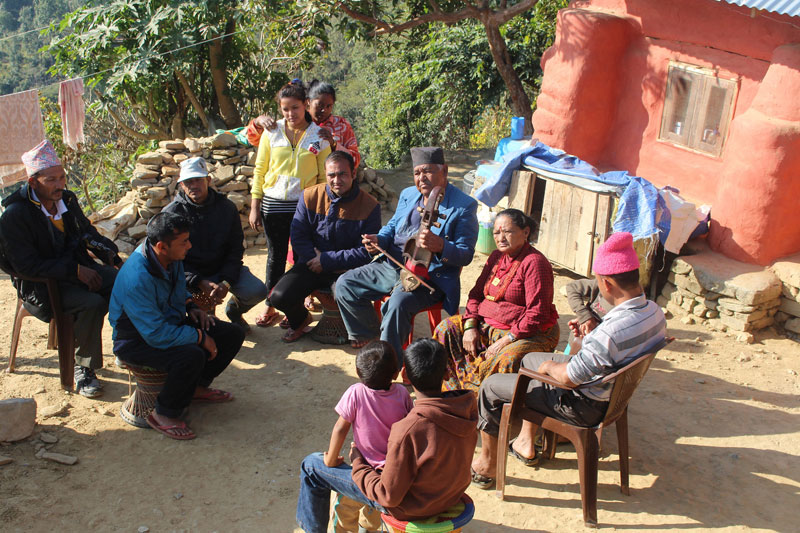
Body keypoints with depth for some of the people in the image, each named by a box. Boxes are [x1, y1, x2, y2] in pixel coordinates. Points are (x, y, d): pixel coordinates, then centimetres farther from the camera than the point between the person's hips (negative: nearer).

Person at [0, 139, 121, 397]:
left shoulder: (67, 199, 4)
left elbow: (87, 232, 20)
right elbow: (26, 265, -21)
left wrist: (109, 253, 1)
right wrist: (75, 270, -27)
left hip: (79, 267, 7)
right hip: (41, 286, -6)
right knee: (92, 303, -32)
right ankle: (83, 370, -15)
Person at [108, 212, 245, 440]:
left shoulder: (172, 257, -6)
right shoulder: (137, 279, -34)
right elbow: (156, 334, -33)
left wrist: (191, 307, 2)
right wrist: (200, 337, -24)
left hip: (172, 322, 9)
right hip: (138, 340, -9)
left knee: (233, 335, 0)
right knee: (192, 356, -36)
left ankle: (197, 387, 19)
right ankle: (163, 415, -12)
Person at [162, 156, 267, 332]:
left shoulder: (227, 207, -2)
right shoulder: (171, 213, -8)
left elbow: (236, 250, 1)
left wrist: (226, 282, -16)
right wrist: (200, 283, -22)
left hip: (223, 269, 2)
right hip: (188, 274, -1)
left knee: (257, 291, -22)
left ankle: (234, 309, 16)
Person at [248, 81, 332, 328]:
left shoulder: (318, 135, -2)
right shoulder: (271, 132, 2)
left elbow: (324, 176, 3)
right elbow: (260, 170, 6)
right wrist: (254, 207, 3)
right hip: (273, 205, 1)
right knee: (276, 257, 10)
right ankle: (270, 307, 22)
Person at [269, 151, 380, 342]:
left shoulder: (370, 206, -9)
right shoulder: (310, 197, 1)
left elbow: (366, 252, -12)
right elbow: (298, 237, 1)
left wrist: (327, 260, -15)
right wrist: (314, 259, -15)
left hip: (347, 269, -3)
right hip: (312, 265, 3)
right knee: (279, 297, -18)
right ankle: (300, 320, 21)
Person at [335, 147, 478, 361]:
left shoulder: (464, 206, -7)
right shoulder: (408, 194, 14)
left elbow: (466, 254, -12)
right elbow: (392, 227, 24)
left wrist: (440, 246, -34)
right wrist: (378, 240, 0)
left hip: (430, 277, -7)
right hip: (392, 266, 7)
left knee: (398, 302, -36)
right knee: (345, 284, -4)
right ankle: (368, 335, 17)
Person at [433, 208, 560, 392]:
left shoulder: (534, 262, -16)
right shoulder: (497, 256, 10)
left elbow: (537, 314, -21)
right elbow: (477, 293, 13)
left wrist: (507, 340, -23)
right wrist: (470, 326, -3)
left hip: (530, 333, -8)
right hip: (487, 324, 8)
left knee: (507, 360, -38)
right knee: (446, 329, -4)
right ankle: (456, 391, -2)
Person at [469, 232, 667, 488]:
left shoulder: (612, 331, -38)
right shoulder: (655, 312, -10)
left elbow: (569, 378, -27)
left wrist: (549, 366, -7)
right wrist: (589, 335, 4)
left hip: (584, 405, -9)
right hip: (613, 390, 9)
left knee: (490, 387, 4)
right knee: (530, 358, 28)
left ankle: (487, 466, 22)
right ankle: (526, 443, 37)